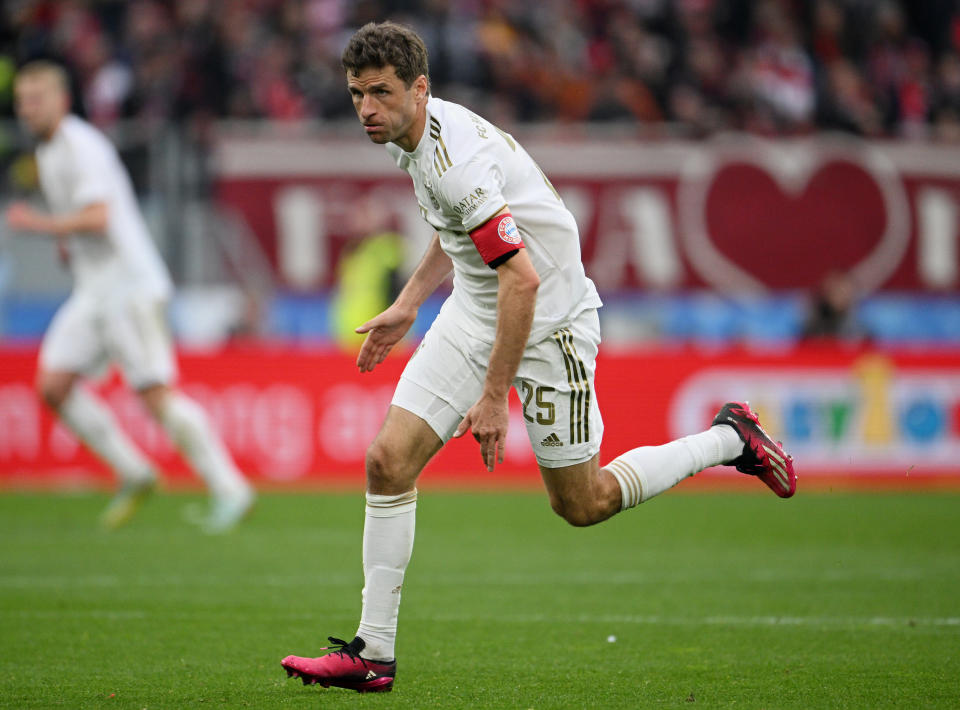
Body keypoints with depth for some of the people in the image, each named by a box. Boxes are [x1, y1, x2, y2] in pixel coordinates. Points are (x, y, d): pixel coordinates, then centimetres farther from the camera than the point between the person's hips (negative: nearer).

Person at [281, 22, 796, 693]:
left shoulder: (457, 158, -29)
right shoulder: (420, 134, 1)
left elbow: (523, 279, -32)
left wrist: (494, 398, -29)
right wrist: (406, 307, 18)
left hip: (548, 317, -9)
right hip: (476, 309, 9)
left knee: (582, 503, 4)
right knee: (389, 461, -6)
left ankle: (730, 440, 24)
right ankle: (373, 652, -2)